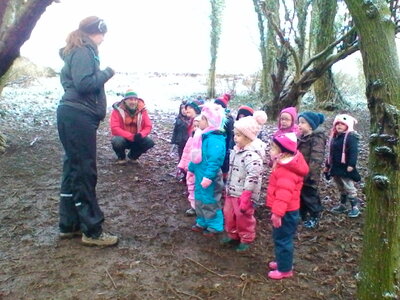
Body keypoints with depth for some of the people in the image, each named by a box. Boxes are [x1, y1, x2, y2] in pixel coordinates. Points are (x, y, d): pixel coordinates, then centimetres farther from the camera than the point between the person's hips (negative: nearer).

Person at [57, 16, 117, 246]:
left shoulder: (80, 51, 21)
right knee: (84, 172, -6)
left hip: (76, 116, 10)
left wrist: (102, 74, 8)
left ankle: (69, 225, 23)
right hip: (78, 117, -10)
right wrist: (107, 73, -10)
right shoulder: (83, 52, -10)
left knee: (74, 170, 13)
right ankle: (92, 231, 2)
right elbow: (84, 83, -23)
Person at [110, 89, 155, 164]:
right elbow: (115, 128, -23)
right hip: (123, 138, -3)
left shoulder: (142, 110, -7)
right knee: (117, 141, -36)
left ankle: (133, 155, 8)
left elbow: (148, 126, -6)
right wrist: (131, 136, -32)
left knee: (150, 142, -22)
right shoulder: (118, 110, -15)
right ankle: (121, 157, 1)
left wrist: (140, 135, -29)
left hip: (136, 138, 3)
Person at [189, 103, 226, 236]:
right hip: (201, 175, 10)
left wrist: (208, 177, -31)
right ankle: (202, 222, 38)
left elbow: (215, 160, -30)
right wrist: (192, 168, 23)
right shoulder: (204, 136, 8)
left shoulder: (215, 139, -25)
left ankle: (214, 226, 21)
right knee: (200, 200, 21)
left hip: (209, 177, -10)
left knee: (209, 202, 4)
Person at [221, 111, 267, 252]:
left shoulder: (252, 155, -26)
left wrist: (246, 195, -28)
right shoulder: (237, 149, 5)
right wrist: (228, 188, 21)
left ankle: (246, 239, 31)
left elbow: (253, 176, -31)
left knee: (243, 217, 9)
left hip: (243, 194, -9)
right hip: (232, 191, 9)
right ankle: (232, 235, 41)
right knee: (229, 214, 21)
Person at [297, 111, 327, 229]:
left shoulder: (317, 139, -18)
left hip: (309, 176, -8)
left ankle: (315, 217, 23)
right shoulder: (302, 137, 9)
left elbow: (316, 159, -24)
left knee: (310, 196, 5)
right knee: (301, 195, 18)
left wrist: (309, 175, -26)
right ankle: (303, 215, 34)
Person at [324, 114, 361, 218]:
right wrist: (327, 165, 22)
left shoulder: (351, 136, -12)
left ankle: (355, 207, 6)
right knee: (341, 189, 19)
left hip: (346, 168, -8)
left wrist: (351, 165, -28)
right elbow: (331, 153, 21)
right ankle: (342, 205, 30)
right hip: (335, 168, 8)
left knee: (349, 188, -3)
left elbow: (353, 152, -20)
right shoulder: (334, 137, 14)